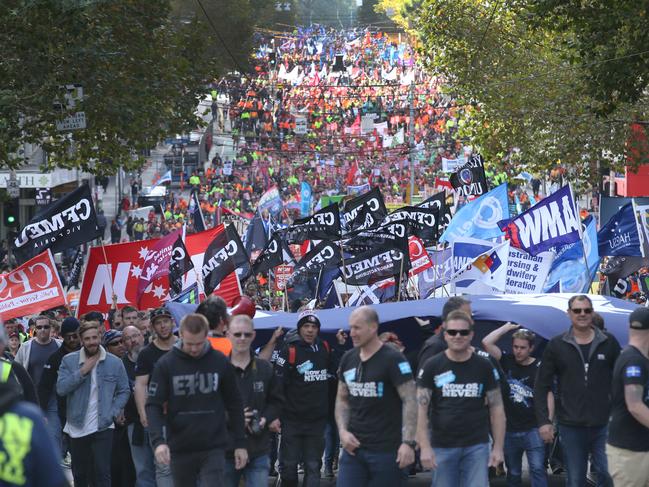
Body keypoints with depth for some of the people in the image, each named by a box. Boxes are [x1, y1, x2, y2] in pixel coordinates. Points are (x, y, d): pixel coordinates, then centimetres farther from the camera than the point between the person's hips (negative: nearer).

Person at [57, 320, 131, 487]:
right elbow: (61, 388, -11)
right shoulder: (69, 361, -1)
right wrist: (82, 371, -15)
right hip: (77, 427, 2)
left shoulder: (114, 362, -1)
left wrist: (114, 412, -11)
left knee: (102, 473, -7)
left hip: (103, 427, -2)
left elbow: (124, 391, 2)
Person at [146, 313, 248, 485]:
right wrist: (158, 441, -20)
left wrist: (240, 444, 5)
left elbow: (235, 405, 6)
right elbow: (154, 406, -6)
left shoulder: (221, 363, -1)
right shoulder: (165, 364, -4)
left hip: (213, 449, -1)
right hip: (180, 450, 1)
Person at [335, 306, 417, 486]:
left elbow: (410, 401, -13)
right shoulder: (348, 359, 10)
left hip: (385, 450, -5)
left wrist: (408, 442, -21)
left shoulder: (393, 360, -10)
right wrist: (343, 431, 0)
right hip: (354, 447, 5)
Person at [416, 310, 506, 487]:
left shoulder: (484, 366, 4)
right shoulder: (432, 367, 0)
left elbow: (497, 408, 6)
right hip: (442, 447, 0)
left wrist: (498, 447, -1)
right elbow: (421, 410, -3)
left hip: (477, 446, 0)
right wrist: (425, 447, -13)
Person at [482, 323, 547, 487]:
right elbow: (486, 342, -5)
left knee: (537, 468, -15)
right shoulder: (507, 362, 4)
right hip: (509, 430, 3)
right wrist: (507, 327, -1)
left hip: (533, 429, -3)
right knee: (513, 474, 13)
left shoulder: (539, 368, -4)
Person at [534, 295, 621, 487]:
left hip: (604, 425, 0)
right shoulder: (556, 345, 3)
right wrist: (543, 421, -5)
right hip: (571, 426, 0)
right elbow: (541, 387, 3)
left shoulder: (609, 343, 4)